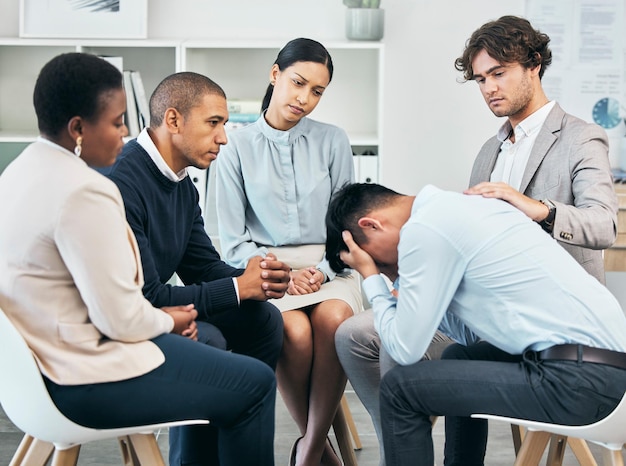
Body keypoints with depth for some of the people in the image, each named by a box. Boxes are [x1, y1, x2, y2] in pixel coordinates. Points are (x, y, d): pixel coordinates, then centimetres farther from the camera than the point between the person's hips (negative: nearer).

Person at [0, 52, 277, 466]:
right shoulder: (83, 192, -25)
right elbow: (121, 319, -23)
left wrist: (155, 313, 5)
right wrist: (167, 321, -3)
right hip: (84, 382, -10)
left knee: (207, 338, 26)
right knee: (256, 384, -2)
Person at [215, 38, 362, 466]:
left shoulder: (333, 142, 10)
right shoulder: (239, 147, 7)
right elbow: (234, 242, 4)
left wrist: (323, 271, -11)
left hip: (327, 266, 1)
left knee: (334, 318, -33)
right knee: (295, 332, -33)